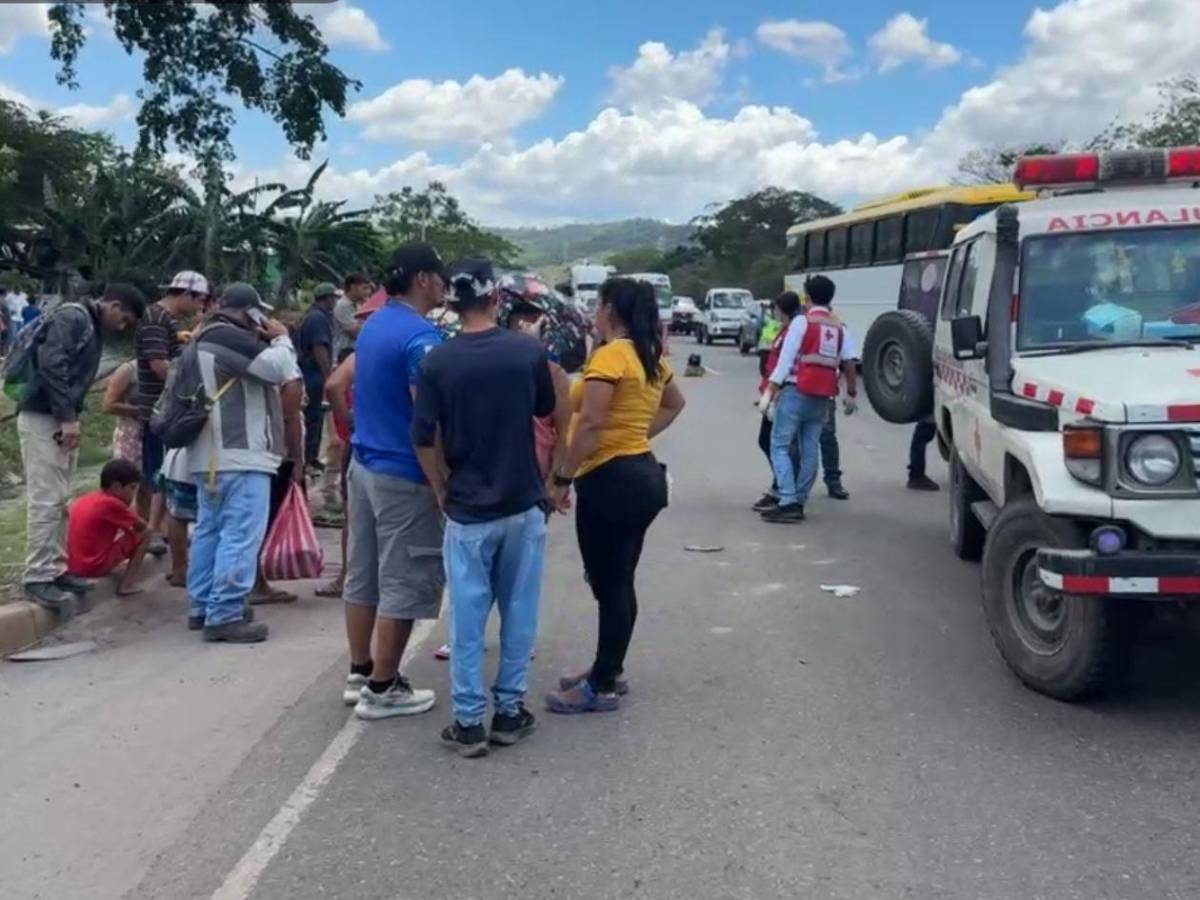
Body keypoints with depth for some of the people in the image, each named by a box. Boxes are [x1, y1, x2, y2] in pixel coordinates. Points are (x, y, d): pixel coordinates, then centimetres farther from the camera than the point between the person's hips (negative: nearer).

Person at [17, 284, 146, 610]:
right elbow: (50, 365, -22)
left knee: (59, 501, 12)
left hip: (60, 419, 10)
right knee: (46, 501, -9)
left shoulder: (94, 327, 18)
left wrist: (70, 417, 6)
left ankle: (55, 569, 19)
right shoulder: (72, 317, -12)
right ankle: (37, 578, -5)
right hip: (42, 418, -10)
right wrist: (68, 417, -23)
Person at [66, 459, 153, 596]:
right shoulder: (112, 504, -12)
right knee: (144, 534, 0)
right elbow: (142, 526, -2)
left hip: (73, 567, 9)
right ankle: (127, 583, -4)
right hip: (95, 566, -9)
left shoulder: (83, 500, 10)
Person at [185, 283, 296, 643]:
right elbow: (280, 369, -19)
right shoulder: (231, 338, -14)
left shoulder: (206, 339, 20)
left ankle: (202, 607, 19)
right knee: (240, 535, -9)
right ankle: (224, 615, -10)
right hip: (239, 454, -11)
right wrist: (280, 339, -1)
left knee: (210, 530, 14)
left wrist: (267, 341, 13)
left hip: (210, 454, 11)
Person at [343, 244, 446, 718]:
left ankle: (359, 674, 25)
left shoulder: (373, 326, 10)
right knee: (403, 585, 1)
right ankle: (382, 688, 8)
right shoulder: (421, 336, -19)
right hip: (403, 475, -9)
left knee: (363, 574, 15)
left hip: (364, 465, 9)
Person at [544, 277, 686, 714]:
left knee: (609, 586, -1)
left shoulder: (609, 356, -16)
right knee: (619, 582, 18)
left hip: (611, 480, -9)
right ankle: (609, 669, 29)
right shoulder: (650, 357, 12)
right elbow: (675, 403, 29)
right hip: (642, 474, 9)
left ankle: (602, 687, 8)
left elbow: (589, 425, -23)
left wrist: (561, 478, -16)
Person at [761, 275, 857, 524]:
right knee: (810, 451, 9)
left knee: (780, 446, -3)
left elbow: (786, 358, -10)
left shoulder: (802, 322, -5)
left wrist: (771, 389, -10)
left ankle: (789, 502, -14)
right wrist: (851, 393, 18)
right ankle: (799, 503, 11)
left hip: (796, 392, -6)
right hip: (823, 397, 6)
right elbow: (847, 363, 10)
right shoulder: (839, 328, 12)